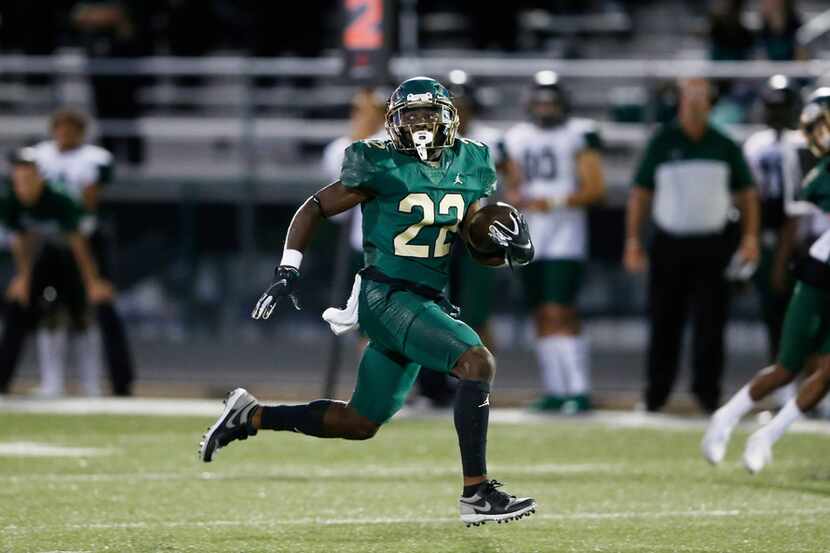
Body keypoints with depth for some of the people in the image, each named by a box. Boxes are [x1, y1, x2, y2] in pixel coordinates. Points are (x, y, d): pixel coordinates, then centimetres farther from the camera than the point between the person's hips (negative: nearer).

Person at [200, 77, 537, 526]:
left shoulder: (467, 167, 8)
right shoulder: (382, 167, -10)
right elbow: (314, 209, -1)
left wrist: (509, 249, -10)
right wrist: (287, 272, -9)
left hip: (427, 303, 8)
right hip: (387, 298, -8)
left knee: (359, 423, 14)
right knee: (477, 363, -25)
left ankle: (252, 416, 29)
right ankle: (476, 494, -23)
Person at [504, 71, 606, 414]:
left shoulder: (579, 135, -4)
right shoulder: (518, 138, 13)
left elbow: (594, 189, -10)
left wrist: (555, 202, -21)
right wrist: (516, 196, -5)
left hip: (565, 233, -6)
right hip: (530, 235, 6)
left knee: (559, 313, -14)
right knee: (542, 316, 7)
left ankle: (579, 391, -13)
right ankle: (555, 390, 14)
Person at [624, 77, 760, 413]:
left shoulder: (724, 145, 4)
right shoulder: (662, 142, 2)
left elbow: (746, 193, 10)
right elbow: (640, 193, 5)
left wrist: (750, 237, 0)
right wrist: (633, 240, 0)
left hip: (712, 245, 0)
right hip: (669, 244, 0)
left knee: (710, 322, -4)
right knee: (664, 323, 4)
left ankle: (707, 390, 4)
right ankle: (656, 392, 13)